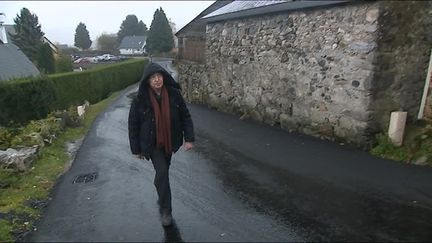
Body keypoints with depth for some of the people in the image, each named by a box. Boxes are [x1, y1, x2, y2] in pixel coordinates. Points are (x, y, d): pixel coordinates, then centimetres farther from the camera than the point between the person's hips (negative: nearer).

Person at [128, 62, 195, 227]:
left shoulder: (174, 94, -11)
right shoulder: (140, 100, -16)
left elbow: (185, 116, -3)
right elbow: (133, 125, -8)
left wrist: (189, 139, -9)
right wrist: (136, 149, -4)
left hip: (169, 141, 3)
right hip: (152, 143, -3)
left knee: (163, 171, 20)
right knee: (162, 172, -13)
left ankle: (162, 198, 50)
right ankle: (165, 210, 5)